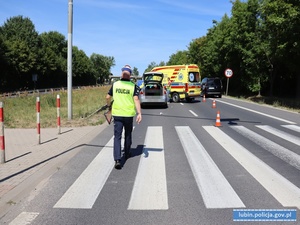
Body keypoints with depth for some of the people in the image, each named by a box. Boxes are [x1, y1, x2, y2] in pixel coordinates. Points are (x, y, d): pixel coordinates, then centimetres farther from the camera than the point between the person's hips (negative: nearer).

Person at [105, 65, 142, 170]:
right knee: (128, 135, 20)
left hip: (117, 114, 0)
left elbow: (108, 97, 4)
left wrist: (109, 106, 23)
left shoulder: (115, 84, 0)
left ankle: (117, 159, -11)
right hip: (129, 114, 0)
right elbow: (136, 99, -15)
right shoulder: (133, 86, -5)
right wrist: (139, 113, -18)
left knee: (117, 136, 1)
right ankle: (127, 154, 35)